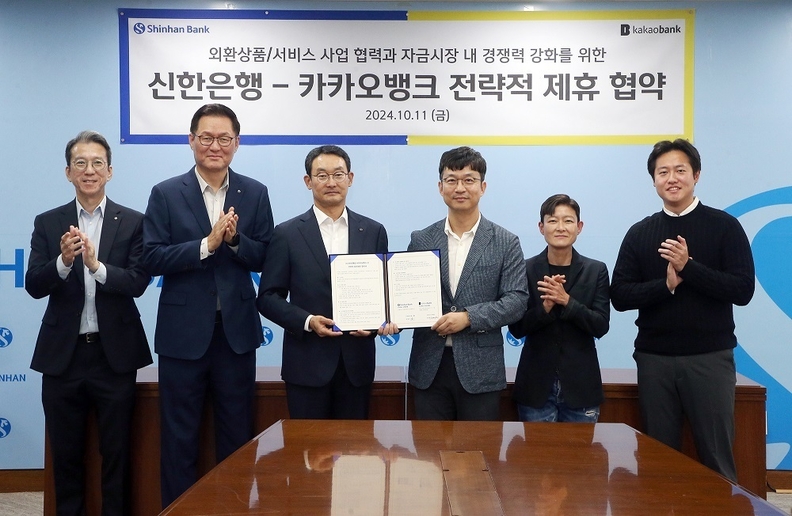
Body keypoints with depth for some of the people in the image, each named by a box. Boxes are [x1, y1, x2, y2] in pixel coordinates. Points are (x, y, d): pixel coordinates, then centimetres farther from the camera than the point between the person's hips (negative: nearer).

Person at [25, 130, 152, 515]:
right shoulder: (48, 223, 4)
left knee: (116, 452, 10)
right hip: (62, 353, 2)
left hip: (115, 353, -2)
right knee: (65, 453, 14)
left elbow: (138, 282, -11)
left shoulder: (133, 222, -1)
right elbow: (34, 286, -4)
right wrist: (64, 261, -23)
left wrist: (97, 266, -27)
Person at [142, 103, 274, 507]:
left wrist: (234, 239, -18)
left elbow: (264, 259, 1)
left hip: (236, 330, 2)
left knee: (237, 435, 12)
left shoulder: (255, 194, 3)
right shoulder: (166, 194, -2)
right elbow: (152, 258, -9)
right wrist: (207, 244, -20)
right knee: (179, 436, 9)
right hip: (183, 331, -1)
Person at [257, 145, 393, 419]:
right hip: (307, 363, -2)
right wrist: (307, 321, -15)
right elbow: (268, 297, 0)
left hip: (357, 362, 2)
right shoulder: (287, 233, 0)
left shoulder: (373, 232, 7)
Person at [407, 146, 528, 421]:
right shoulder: (421, 240, 6)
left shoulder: (506, 243, 0)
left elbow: (517, 299, -6)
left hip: (480, 369, -2)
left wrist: (468, 317, -16)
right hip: (429, 367, 2)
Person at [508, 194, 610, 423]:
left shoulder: (596, 270, 2)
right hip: (537, 385, 0)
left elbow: (601, 326, -4)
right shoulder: (526, 269, 0)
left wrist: (566, 301, -18)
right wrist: (545, 307, -19)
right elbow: (516, 328, -2)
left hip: (580, 386, 1)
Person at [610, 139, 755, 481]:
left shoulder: (724, 226, 0)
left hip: (710, 357, -2)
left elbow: (743, 290, -8)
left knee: (716, 456, 4)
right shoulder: (639, 233, 7)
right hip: (654, 359, 3)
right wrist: (666, 284, -14)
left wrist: (688, 266, -18)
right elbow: (620, 296, 1)